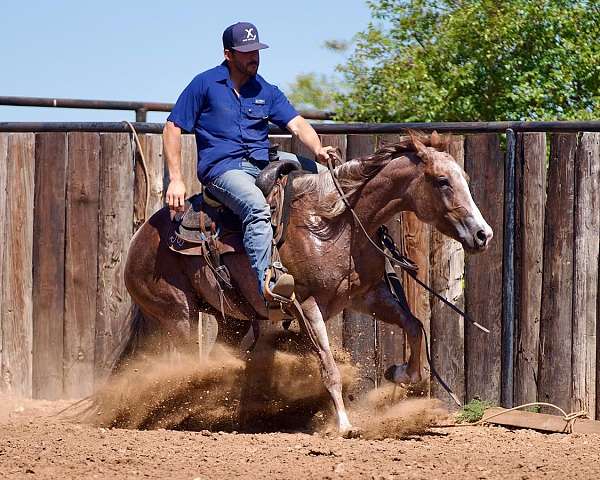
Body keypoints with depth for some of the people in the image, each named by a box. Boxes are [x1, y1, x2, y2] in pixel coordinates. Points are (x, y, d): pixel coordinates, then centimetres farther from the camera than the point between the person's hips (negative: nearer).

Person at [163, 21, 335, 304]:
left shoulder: (267, 91, 17)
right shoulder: (205, 84, 4)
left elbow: (297, 124, 7)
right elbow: (172, 128, 3)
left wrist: (318, 150, -16)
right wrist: (175, 180, -6)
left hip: (263, 166, 6)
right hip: (221, 168, -6)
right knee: (256, 206, -36)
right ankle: (266, 283, -49)